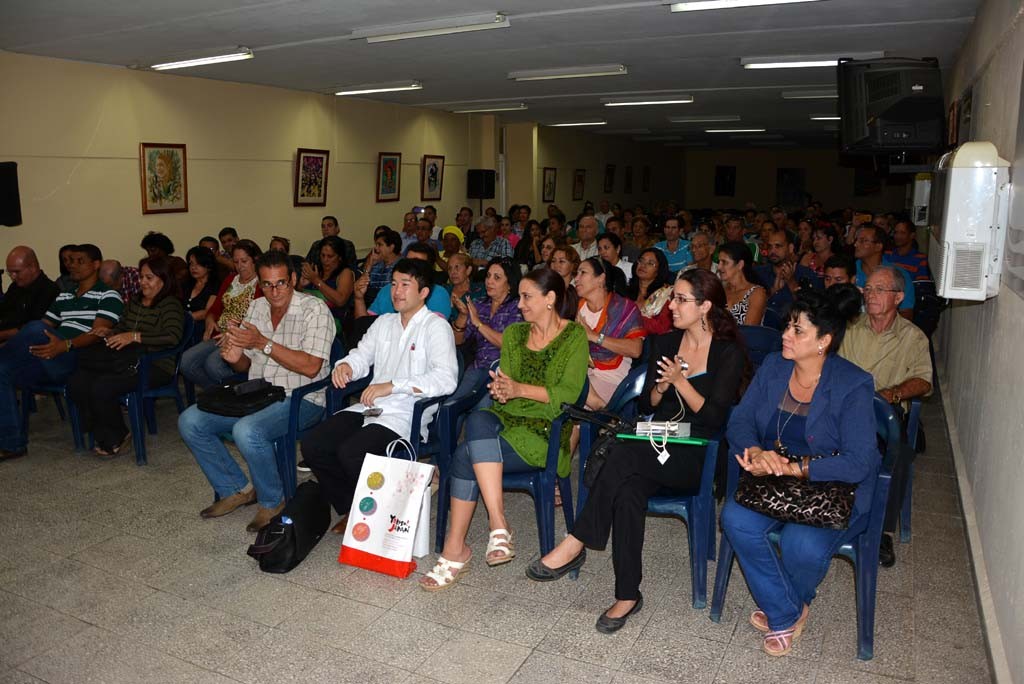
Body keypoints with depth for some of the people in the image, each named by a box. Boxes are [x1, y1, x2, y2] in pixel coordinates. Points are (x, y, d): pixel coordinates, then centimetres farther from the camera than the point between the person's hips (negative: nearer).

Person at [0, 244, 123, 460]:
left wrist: (66, 345, -29)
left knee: (36, 328, -31)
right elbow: (47, 325, 24)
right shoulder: (63, 296, 28)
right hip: (48, 359, 8)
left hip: (79, 360, -7)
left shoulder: (108, 295, 3)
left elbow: (97, 333, -11)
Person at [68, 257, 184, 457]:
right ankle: (104, 435, 5)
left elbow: (173, 337, -23)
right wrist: (109, 332, 8)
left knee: (102, 387, -27)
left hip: (155, 366, -8)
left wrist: (135, 336, -26)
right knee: (77, 382, -12)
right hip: (129, 361, 8)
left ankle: (116, 437, 1)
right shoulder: (133, 302, 19)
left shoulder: (171, 305, -7)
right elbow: (122, 328, 32)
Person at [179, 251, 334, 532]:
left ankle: (272, 501, -6)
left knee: (246, 431, -33)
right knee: (190, 421, -4)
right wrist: (234, 357, -7)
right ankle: (237, 489, 9)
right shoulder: (256, 308, 11)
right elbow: (244, 366, 18)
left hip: (300, 400, -7)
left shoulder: (314, 309, -11)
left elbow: (311, 367, -21)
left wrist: (263, 343, -22)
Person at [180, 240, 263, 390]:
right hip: (219, 337, 8)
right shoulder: (230, 281, 22)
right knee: (185, 361, -14)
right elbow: (215, 307, 25)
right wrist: (210, 320, 3)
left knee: (213, 363, -31)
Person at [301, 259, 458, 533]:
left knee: (350, 453, -28)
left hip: (407, 415, -7)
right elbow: (362, 356, 22)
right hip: (369, 407, 7)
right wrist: (345, 366, -4)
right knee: (312, 444, -10)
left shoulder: (436, 327, -4)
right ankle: (350, 509, 9)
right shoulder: (384, 322, 22)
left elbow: (446, 379, -18)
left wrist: (392, 385, -25)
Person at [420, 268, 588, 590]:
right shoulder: (514, 333, 17)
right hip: (508, 418, 5)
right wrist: (500, 391, -12)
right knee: (477, 418, -32)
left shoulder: (575, 335, 0)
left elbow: (568, 394, -9)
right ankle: (498, 523, -32)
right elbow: (503, 384, 12)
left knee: (466, 455, -27)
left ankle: (455, 548, -16)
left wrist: (520, 389, -18)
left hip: (546, 431, -5)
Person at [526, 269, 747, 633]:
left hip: (699, 457, -4)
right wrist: (661, 387, -8)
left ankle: (576, 545, -25)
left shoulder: (729, 354, -1)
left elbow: (714, 418, -8)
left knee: (625, 455, -33)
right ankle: (628, 595, -22)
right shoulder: (664, 343, 14)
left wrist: (680, 381, -17)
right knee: (628, 490, -30)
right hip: (657, 449, 4)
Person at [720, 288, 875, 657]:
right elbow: (739, 421, 2)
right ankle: (787, 613, -2)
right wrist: (756, 452, -21)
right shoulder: (772, 367, 2)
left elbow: (858, 463, -19)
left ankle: (782, 607, 7)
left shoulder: (853, 385, -14)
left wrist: (793, 467, -26)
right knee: (736, 519, -25)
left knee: (803, 545, -32)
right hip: (775, 480, 4)